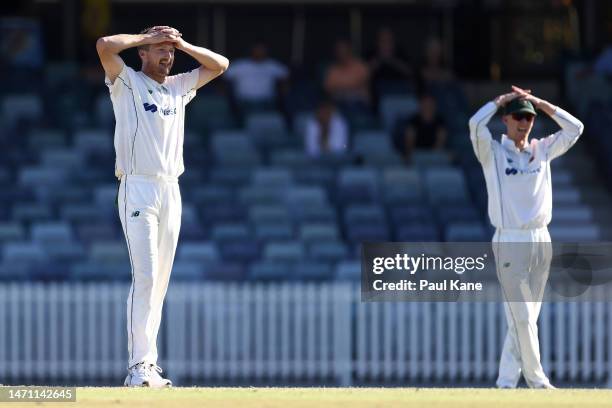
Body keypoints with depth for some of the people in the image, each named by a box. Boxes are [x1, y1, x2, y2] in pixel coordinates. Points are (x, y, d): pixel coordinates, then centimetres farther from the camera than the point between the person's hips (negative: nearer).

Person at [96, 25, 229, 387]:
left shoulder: (178, 87, 17)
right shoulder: (127, 82, 1)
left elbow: (220, 65, 22)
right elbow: (105, 45, -15)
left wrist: (183, 44, 10)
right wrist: (149, 37, -3)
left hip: (171, 191, 6)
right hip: (138, 189, -6)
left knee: (160, 283, 5)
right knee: (145, 276, -16)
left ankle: (148, 364, 7)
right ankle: (138, 367, -20)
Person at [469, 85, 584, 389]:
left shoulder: (542, 150, 13)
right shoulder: (492, 152, 0)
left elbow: (574, 129, 9)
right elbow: (476, 123, -17)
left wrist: (540, 103, 5)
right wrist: (501, 100, -2)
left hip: (541, 240, 5)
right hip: (510, 241, -5)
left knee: (526, 316, 6)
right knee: (522, 317, -7)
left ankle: (507, 381, 11)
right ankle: (536, 378, 0)